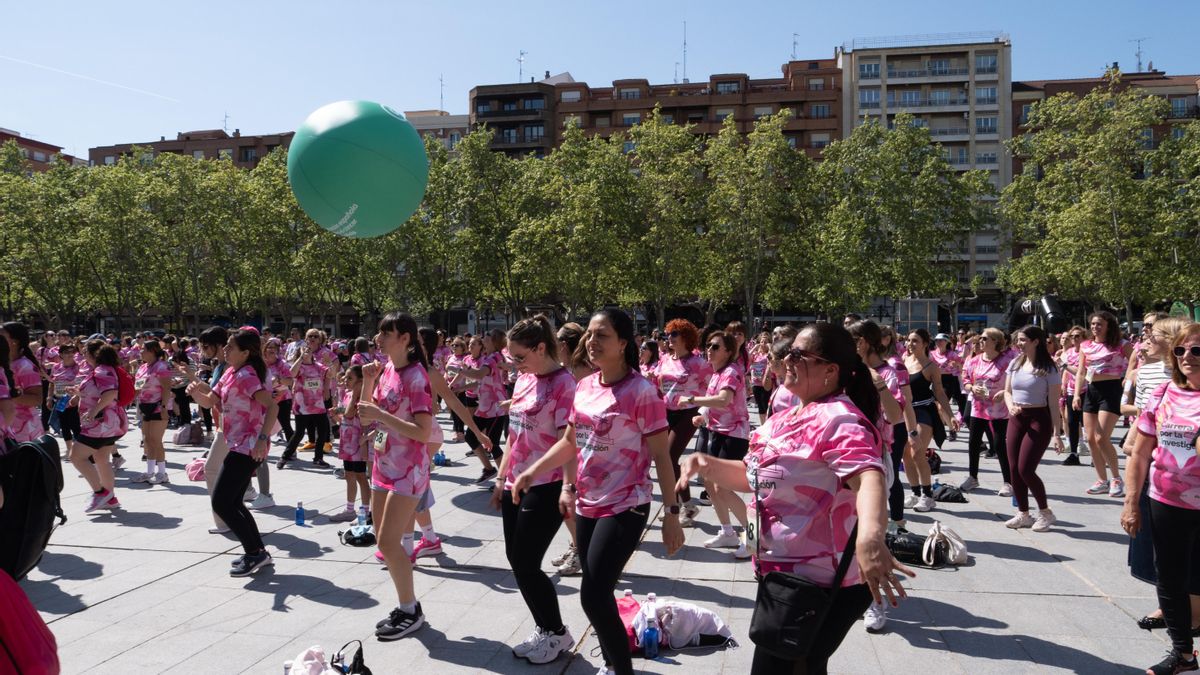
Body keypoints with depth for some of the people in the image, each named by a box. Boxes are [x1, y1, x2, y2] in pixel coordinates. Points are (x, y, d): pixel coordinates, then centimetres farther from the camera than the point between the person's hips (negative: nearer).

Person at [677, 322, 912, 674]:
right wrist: (706, 464, -3)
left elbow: (869, 476, -38)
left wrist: (870, 536, -58)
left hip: (821, 583, -9)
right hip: (789, 574, 9)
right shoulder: (784, 419, 8)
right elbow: (752, 475, 16)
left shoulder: (838, 420, -21)